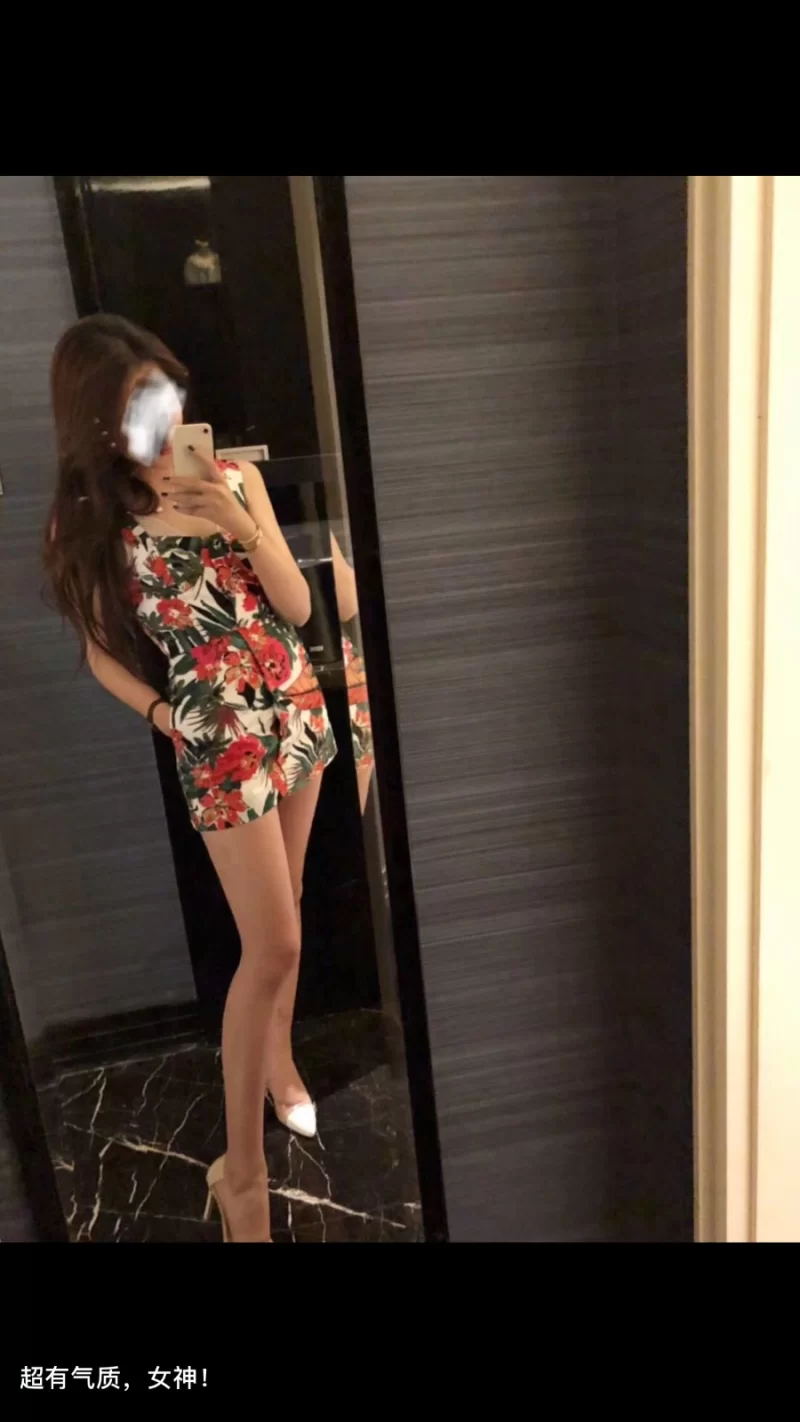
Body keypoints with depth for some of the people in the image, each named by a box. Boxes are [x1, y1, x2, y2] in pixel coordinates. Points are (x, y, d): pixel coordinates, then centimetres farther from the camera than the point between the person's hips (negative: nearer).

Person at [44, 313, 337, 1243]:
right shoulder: (92, 518, -7)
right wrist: (165, 716, -9)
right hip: (219, 737, -4)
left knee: (282, 913, 18)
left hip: (296, 708, 5)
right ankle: (240, 1171, 15)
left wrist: (244, 525, -16)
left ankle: (279, 1053, 45)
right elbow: (100, 650, 2)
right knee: (271, 947, -4)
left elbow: (298, 607, -3)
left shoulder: (233, 477, 1)